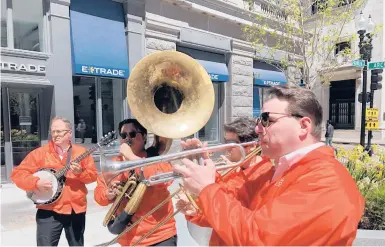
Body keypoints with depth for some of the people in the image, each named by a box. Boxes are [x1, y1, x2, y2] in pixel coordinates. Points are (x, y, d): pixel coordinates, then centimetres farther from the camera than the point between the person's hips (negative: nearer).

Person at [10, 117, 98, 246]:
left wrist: (80, 172, -17)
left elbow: (93, 175, 3)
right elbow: (17, 173, -3)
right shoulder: (40, 153, -2)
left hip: (76, 209, 2)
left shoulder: (81, 152, 2)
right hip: (49, 210, -2)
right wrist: (36, 183, -18)